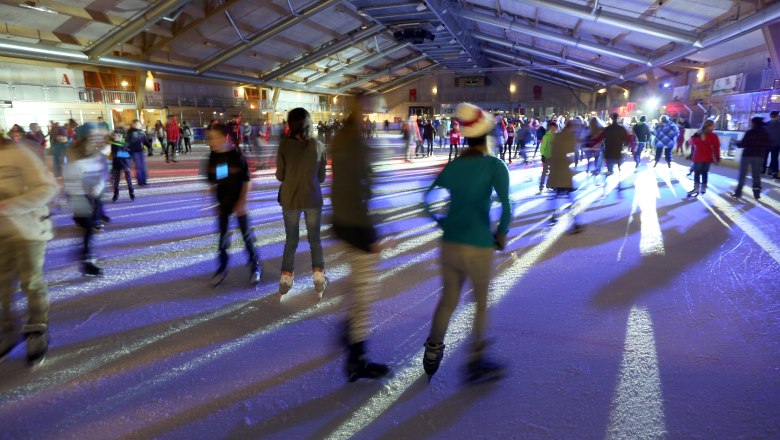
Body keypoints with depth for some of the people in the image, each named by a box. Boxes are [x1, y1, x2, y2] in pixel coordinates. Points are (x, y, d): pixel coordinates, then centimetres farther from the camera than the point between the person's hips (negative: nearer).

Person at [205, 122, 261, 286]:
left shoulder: (236, 155, -14)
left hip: (238, 201, -4)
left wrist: (242, 202, -14)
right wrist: (215, 202, 6)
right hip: (222, 202, 4)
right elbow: (212, 182, 6)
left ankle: (255, 264, 19)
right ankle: (222, 266, 23)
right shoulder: (213, 157, -3)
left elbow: (247, 181, -11)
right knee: (222, 235, 10)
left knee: (246, 233, 4)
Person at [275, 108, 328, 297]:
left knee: (291, 240, 16)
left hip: (290, 200, 0)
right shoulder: (318, 146, -6)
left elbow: (279, 175, -5)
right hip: (313, 199, 0)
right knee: (315, 239, 15)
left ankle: (286, 279, 21)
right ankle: (319, 278, 15)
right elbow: (322, 177, 1)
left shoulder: (284, 144, -10)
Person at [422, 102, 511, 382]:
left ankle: (432, 354, 27)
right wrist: (502, 235, -5)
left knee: (448, 299, 20)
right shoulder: (495, 166, -8)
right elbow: (505, 206, -19)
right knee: (482, 303, 15)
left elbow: (428, 200, 5)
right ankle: (475, 363, 23)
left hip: (449, 242, 5)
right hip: (478, 246, -4)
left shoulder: (452, 166, 6)